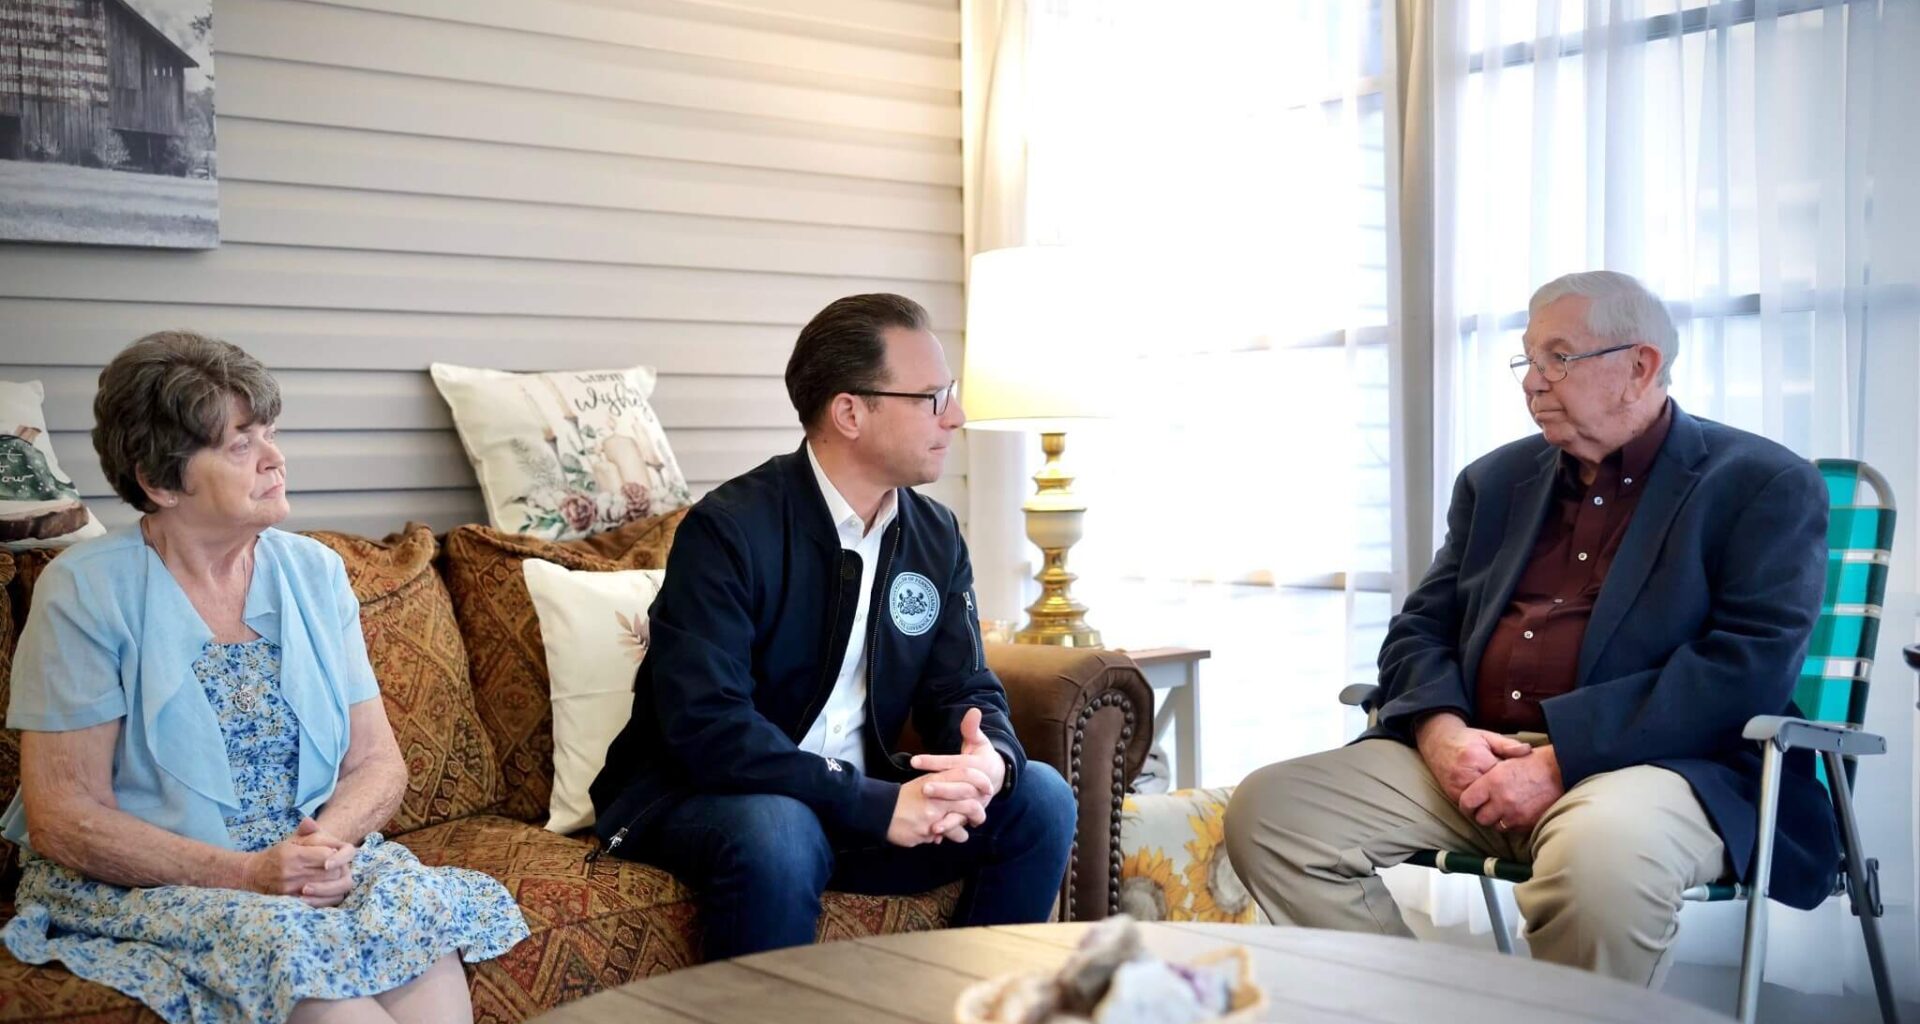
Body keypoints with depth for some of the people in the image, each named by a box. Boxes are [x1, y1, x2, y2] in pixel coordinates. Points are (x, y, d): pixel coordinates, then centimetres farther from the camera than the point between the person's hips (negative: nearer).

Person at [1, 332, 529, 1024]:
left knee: (424, 907, -29)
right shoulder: (85, 591, -6)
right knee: (291, 943, -34)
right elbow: (61, 816, -10)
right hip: (138, 886, -3)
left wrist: (329, 840, -16)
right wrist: (245, 874, -20)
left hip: (318, 856, 4)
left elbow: (377, 761, 7)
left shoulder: (313, 571, 7)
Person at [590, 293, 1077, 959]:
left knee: (1039, 799, -9)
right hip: (695, 798, -6)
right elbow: (705, 722, -28)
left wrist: (990, 758, -21)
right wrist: (877, 806, -31)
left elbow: (963, 688, 5)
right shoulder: (727, 530, -18)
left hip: (859, 798, 6)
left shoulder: (935, 536, 4)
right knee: (777, 835, -38)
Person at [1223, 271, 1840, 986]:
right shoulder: (1497, 481, 19)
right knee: (1268, 809, -15)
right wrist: (1440, 729, -8)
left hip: (1648, 762, -5)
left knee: (1599, 858, -40)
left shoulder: (1765, 485, 1)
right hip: (1474, 756, 5)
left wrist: (1561, 758, -19)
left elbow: (1752, 664, -12)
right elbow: (1421, 628, 16)